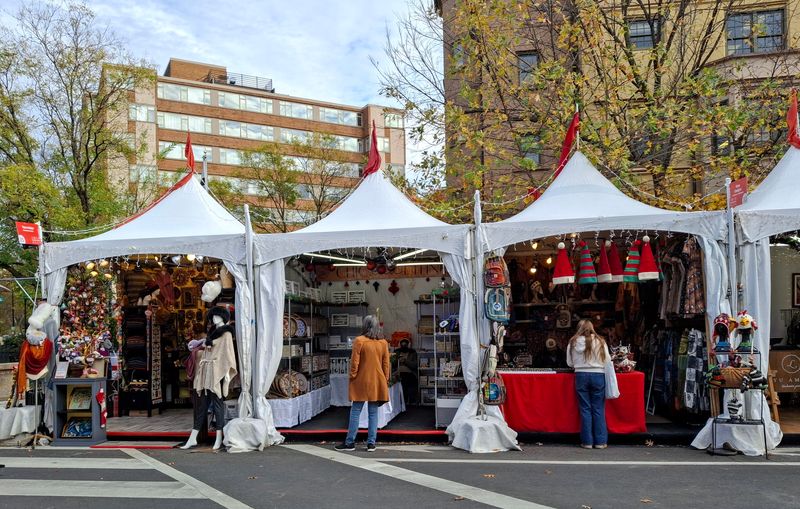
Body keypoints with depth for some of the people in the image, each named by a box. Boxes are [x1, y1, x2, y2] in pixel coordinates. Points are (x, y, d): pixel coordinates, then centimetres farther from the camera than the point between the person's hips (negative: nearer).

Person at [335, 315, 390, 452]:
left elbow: (354, 362, -8)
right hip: (377, 383, 3)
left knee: (355, 412, 4)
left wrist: (352, 377, 3)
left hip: (361, 382, -3)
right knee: (373, 413, 8)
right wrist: (385, 381, 14)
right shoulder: (383, 343, 3)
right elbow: (386, 364, 6)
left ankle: (350, 442, 9)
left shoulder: (359, 341, -9)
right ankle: (371, 443, 8)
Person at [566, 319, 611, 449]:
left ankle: (587, 441, 7)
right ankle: (600, 441, 8)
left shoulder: (573, 342, 1)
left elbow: (570, 363, 4)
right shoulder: (600, 342, -1)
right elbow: (608, 360, 0)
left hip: (581, 376, 1)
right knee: (598, 409, 5)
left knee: (585, 409, 6)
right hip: (598, 375, -1)